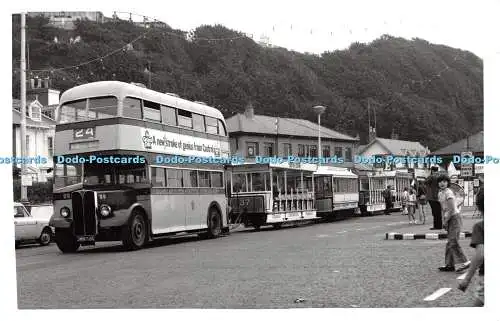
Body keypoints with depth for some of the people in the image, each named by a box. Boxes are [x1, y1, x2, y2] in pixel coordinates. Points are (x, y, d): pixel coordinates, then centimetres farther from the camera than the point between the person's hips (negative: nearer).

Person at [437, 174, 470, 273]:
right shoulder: (440, 194, 12)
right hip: (449, 219, 9)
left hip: (454, 217, -9)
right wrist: (444, 221, 11)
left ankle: (462, 263, -13)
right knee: (450, 242, 10)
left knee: (453, 241, -15)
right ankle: (450, 264, 14)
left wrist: (445, 221, -13)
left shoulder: (449, 193, -15)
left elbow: (451, 209, -20)